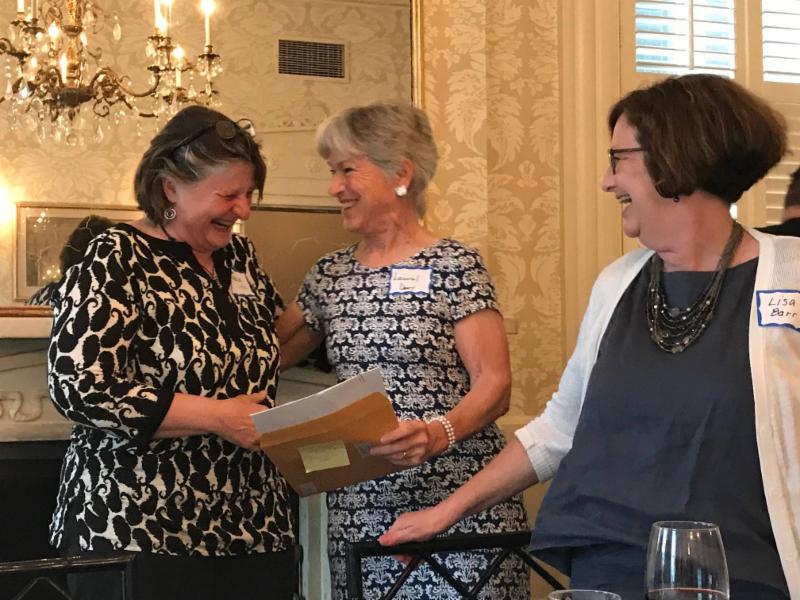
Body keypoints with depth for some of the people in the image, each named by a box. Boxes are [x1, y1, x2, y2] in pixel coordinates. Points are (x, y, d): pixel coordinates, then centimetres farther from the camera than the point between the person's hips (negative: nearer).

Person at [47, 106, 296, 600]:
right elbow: (81, 387, -20)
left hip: (253, 528, 7)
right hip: (141, 533, -7)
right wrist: (218, 418, -19)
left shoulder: (239, 254, 10)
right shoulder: (117, 262, -11)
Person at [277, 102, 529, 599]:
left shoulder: (454, 265, -3)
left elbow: (494, 384, -9)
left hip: (454, 500, -4)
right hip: (359, 509, 5)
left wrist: (438, 433, -26)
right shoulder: (329, 276, 14)